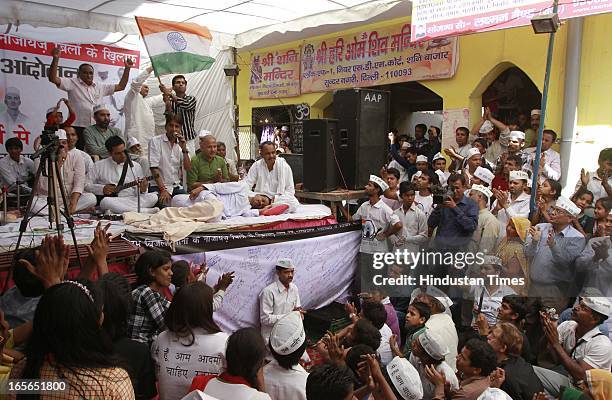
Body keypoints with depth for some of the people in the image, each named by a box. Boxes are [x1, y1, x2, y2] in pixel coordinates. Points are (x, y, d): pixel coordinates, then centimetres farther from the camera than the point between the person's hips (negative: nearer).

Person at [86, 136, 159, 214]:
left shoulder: (136, 166, 12)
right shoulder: (99, 165, 9)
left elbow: (138, 193, 11)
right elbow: (86, 185, 10)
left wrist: (142, 190, -13)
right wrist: (102, 189, -8)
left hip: (132, 200, 1)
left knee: (153, 197, -25)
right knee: (106, 201, -37)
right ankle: (144, 211, -34)